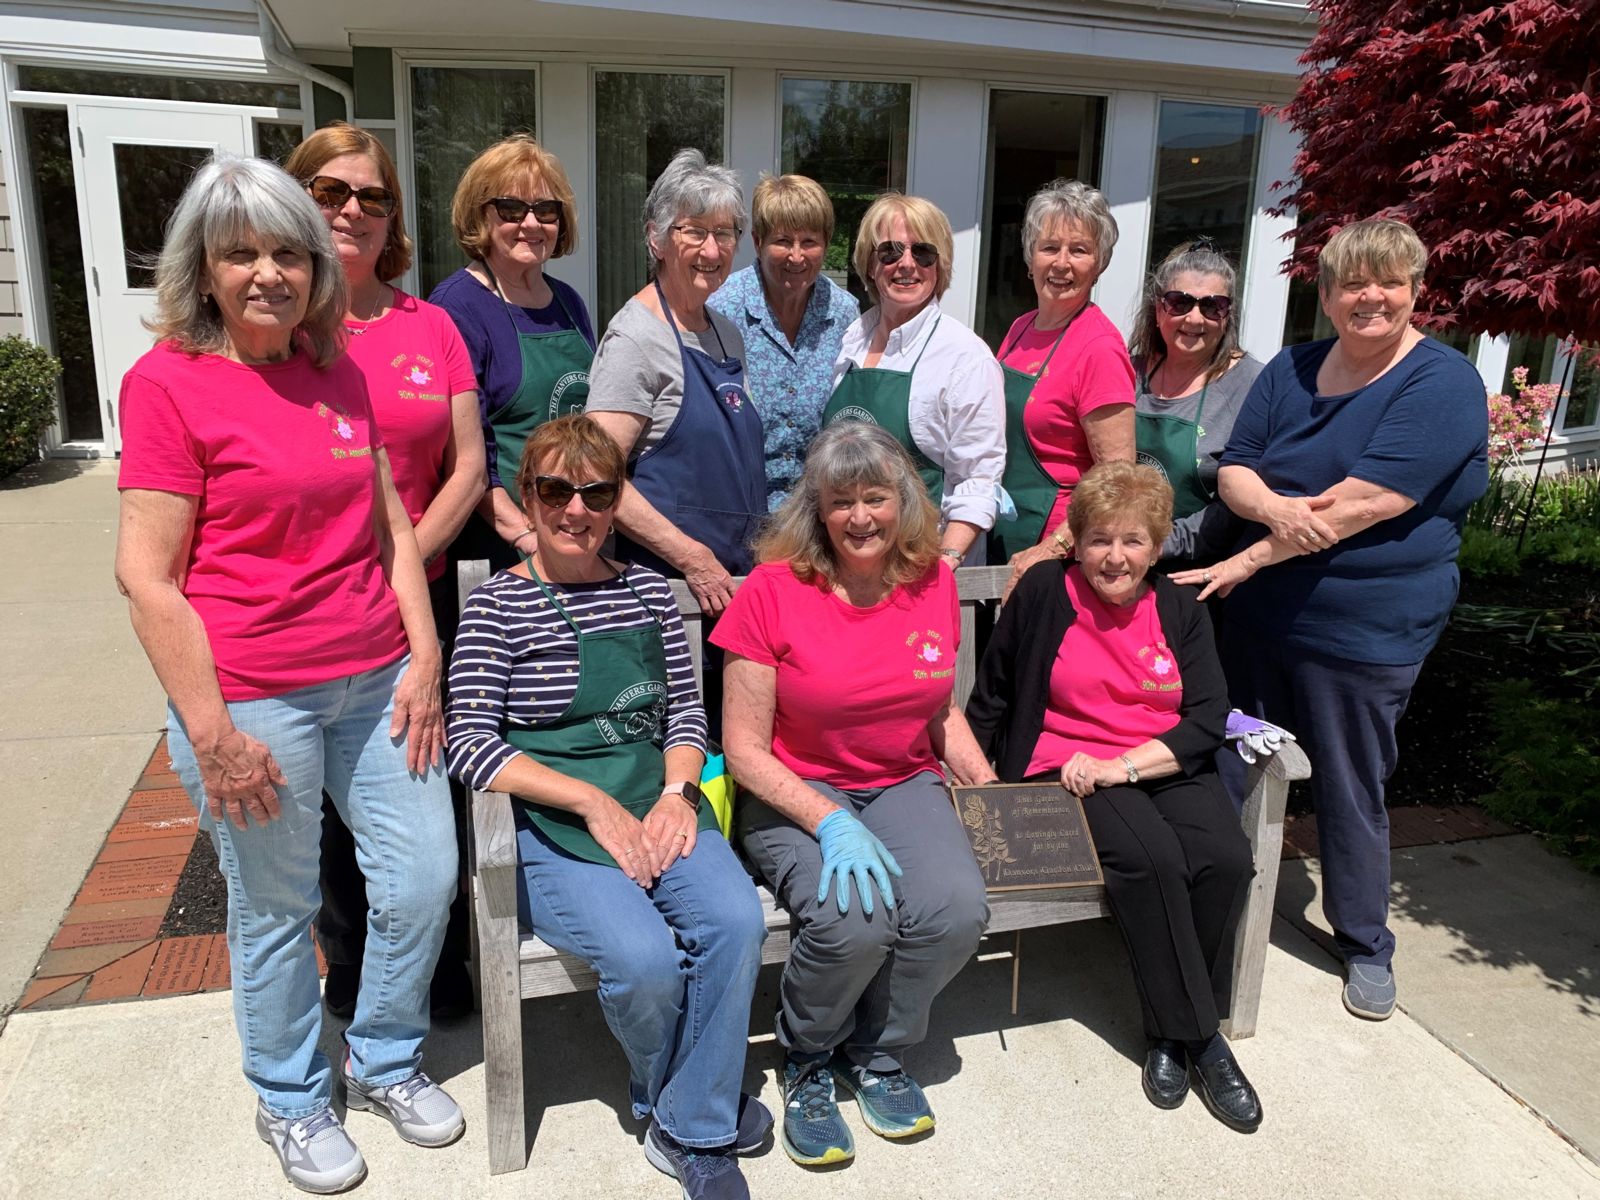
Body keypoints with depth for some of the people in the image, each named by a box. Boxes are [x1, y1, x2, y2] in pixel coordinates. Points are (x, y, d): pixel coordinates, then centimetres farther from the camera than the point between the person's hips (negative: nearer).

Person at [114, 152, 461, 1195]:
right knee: (276, 913, 11)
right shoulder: (168, 380, -8)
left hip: (377, 680, 6)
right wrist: (211, 731, -13)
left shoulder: (339, 370, 9)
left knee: (426, 878, 11)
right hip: (255, 698, -5)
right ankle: (291, 1101, 37)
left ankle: (385, 1061, 37)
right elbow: (146, 575, -11)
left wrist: (424, 656, 4)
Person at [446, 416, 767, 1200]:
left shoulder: (647, 591, 11)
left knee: (736, 920, -25)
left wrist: (675, 792, -6)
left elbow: (686, 709, 13)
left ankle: (691, 1131, -2)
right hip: (553, 828, -3)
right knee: (645, 957, -27)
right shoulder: (496, 607, -2)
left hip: (657, 812, 4)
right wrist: (593, 802, -16)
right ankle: (668, 1098, 9)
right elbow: (470, 745, -10)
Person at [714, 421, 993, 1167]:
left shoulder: (933, 582, 3)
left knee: (956, 908, -25)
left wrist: (993, 796, 2)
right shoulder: (772, 592, -11)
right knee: (854, 919, -31)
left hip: (904, 784, 4)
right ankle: (806, 1061, 5)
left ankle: (876, 1054, 7)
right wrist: (830, 822, -22)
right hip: (795, 795, -3)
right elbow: (745, 749, -10)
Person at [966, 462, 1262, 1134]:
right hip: (1065, 768, -3)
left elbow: (1207, 720, -1)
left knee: (1226, 858, -25)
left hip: (1166, 767, 4)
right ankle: (1198, 1035, -11)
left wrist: (1120, 766, -15)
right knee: (1152, 858, -30)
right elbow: (992, 698, 6)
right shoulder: (1043, 591, 0)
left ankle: (1171, 1033, -5)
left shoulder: (1180, 609, 8)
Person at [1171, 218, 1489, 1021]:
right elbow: (1233, 471, 1)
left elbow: (1358, 505, -22)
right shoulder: (1291, 371, 6)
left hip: (1364, 631, -5)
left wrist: (1247, 560, -20)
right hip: (1260, 615, 5)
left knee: (1349, 792, 7)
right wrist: (1272, 507, -22)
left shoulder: (1442, 385, -12)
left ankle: (1365, 945, 29)